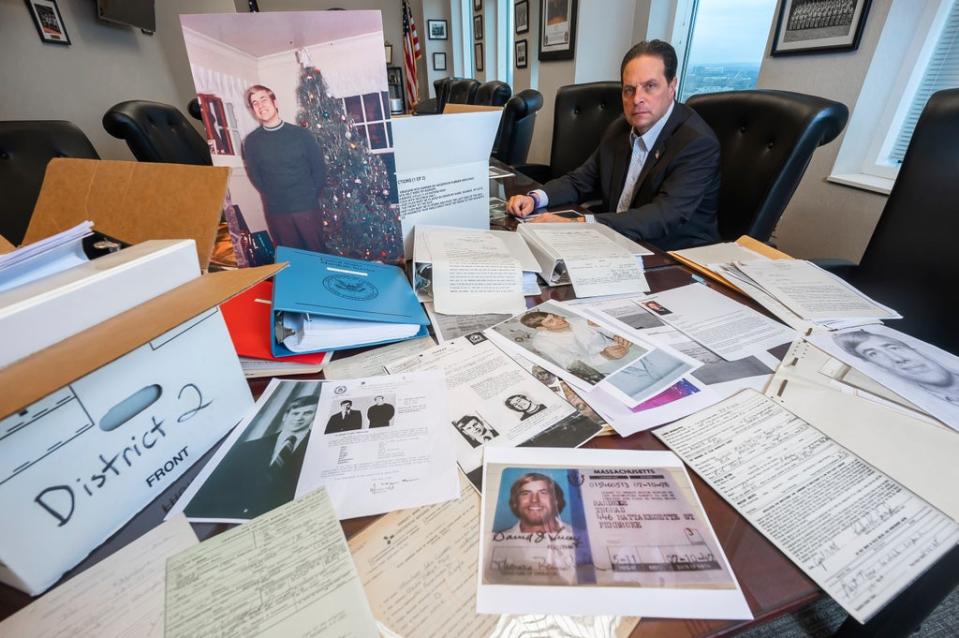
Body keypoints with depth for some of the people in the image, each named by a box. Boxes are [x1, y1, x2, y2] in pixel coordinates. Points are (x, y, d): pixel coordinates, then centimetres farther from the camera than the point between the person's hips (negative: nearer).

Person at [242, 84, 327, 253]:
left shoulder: (301, 134, 1)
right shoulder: (251, 141, 5)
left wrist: (312, 197, -1)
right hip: (275, 211, 1)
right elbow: (254, 176, 9)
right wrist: (273, 199, 3)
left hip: (307, 207, -1)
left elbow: (319, 168, 2)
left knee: (317, 252, 5)